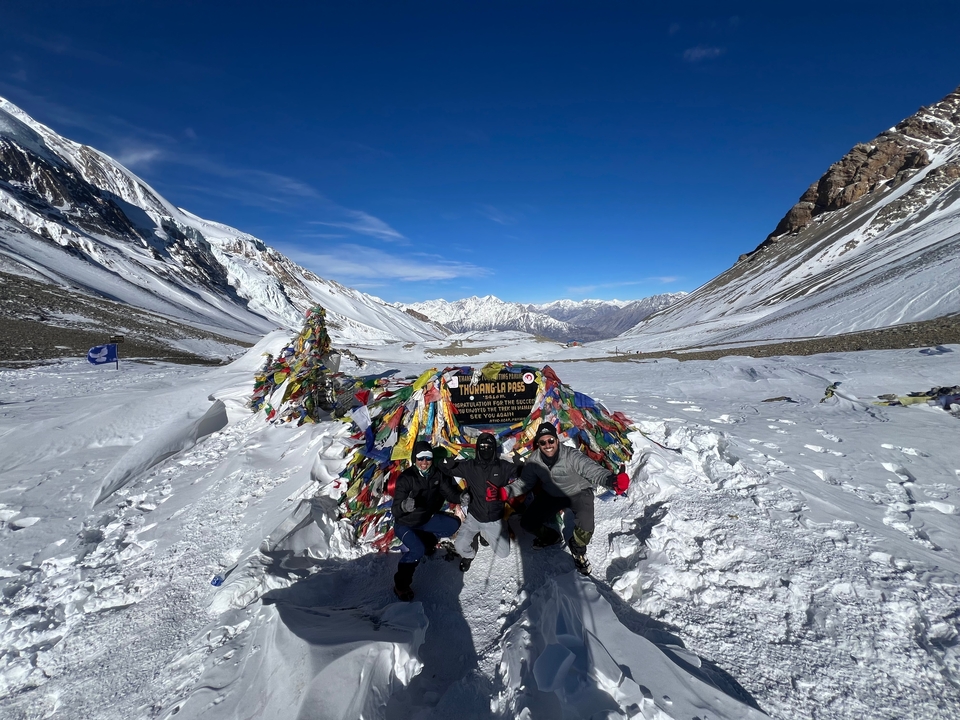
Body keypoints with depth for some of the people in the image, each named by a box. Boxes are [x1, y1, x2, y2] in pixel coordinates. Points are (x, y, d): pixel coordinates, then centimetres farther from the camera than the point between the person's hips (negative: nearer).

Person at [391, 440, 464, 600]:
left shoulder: (437, 474, -14)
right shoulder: (405, 478, -28)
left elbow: (450, 493, -11)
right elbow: (396, 511, -29)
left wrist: (460, 497, -33)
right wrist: (405, 505, -52)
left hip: (427, 518, 5)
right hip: (405, 523, -5)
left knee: (454, 524, -4)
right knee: (418, 550, -27)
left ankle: (427, 539, 15)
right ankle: (400, 584, -2)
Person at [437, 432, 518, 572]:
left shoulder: (503, 466, -10)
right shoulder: (469, 466, -9)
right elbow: (446, 469, -3)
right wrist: (446, 463, -28)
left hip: (495, 520, 0)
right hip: (474, 518, 0)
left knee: (503, 554, 3)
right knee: (459, 547, -15)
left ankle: (485, 534, 31)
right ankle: (468, 555, 23)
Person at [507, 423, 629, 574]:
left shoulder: (572, 456, -32)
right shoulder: (534, 461, -18)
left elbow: (594, 470, -41)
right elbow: (524, 483, -6)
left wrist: (612, 479, -63)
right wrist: (506, 491, -24)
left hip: (578, 493, -4)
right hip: (551, 495, 4)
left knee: (585, 528, -27)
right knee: (527, 523, -4)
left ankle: (578, 550, 12)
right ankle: (552, 537, 30)